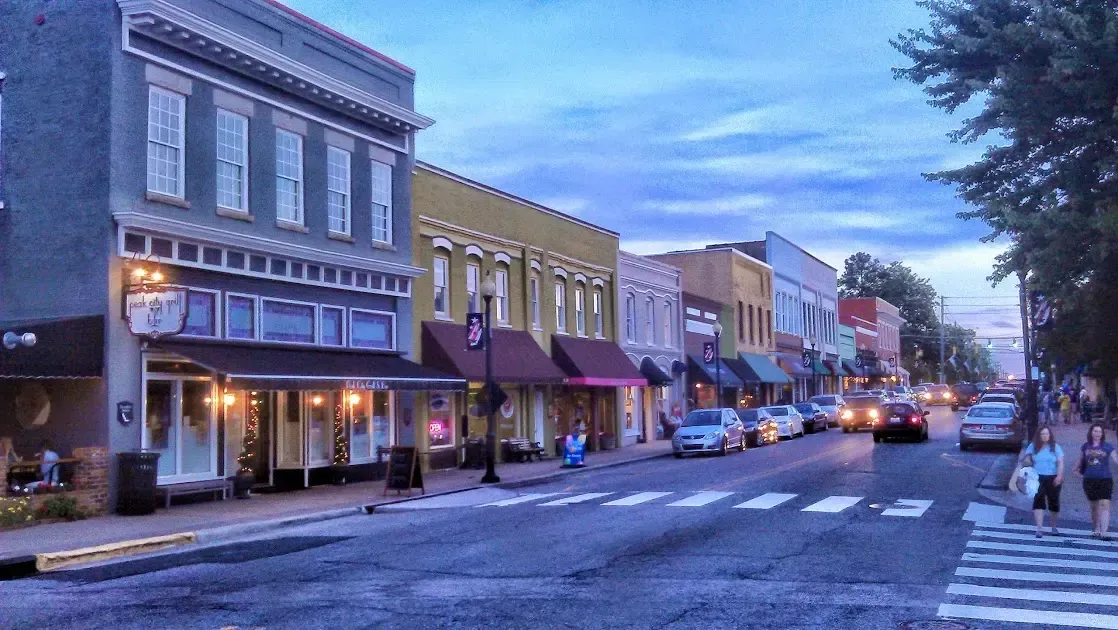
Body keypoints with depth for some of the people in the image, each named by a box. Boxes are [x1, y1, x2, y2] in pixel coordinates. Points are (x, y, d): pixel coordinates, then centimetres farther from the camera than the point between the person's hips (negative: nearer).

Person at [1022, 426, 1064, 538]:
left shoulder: (1055, 447, 1)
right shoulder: (1033, 446, 4)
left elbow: (1060, 462, -4)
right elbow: (1024, 455, 16)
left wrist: (1059, 475, -16)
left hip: (1053, 478, 0)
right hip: (1038, 477, 0)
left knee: (1054, 502, 8)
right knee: (1038, 501, -11)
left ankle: (1054, 527, 27)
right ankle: (1039, 528, -13)